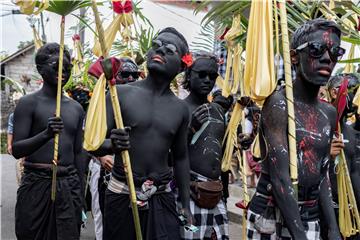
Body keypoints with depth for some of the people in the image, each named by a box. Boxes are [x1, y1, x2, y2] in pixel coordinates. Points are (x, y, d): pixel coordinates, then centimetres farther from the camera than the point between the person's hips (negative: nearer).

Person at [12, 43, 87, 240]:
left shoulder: (76, 108, 11)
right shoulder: (29, 103, -4)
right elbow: (16, 150, -11)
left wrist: (80, 195, 13)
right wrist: (46, 134, -29)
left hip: (69, 186, 4)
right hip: (37, 185, -4)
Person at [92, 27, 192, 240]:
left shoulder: (180, 109, 3)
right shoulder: (121, 94, -6)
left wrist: (186, 204, 14)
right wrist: (112, 145, -30)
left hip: (162, 198, 2)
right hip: (122, 195, -2)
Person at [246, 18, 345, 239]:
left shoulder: (329, 113, 7)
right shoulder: (278, 103, -15)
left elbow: (323, 176, 10)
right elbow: (279, 177, -20)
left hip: (311, 219, 6)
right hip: (271, 216, -6)